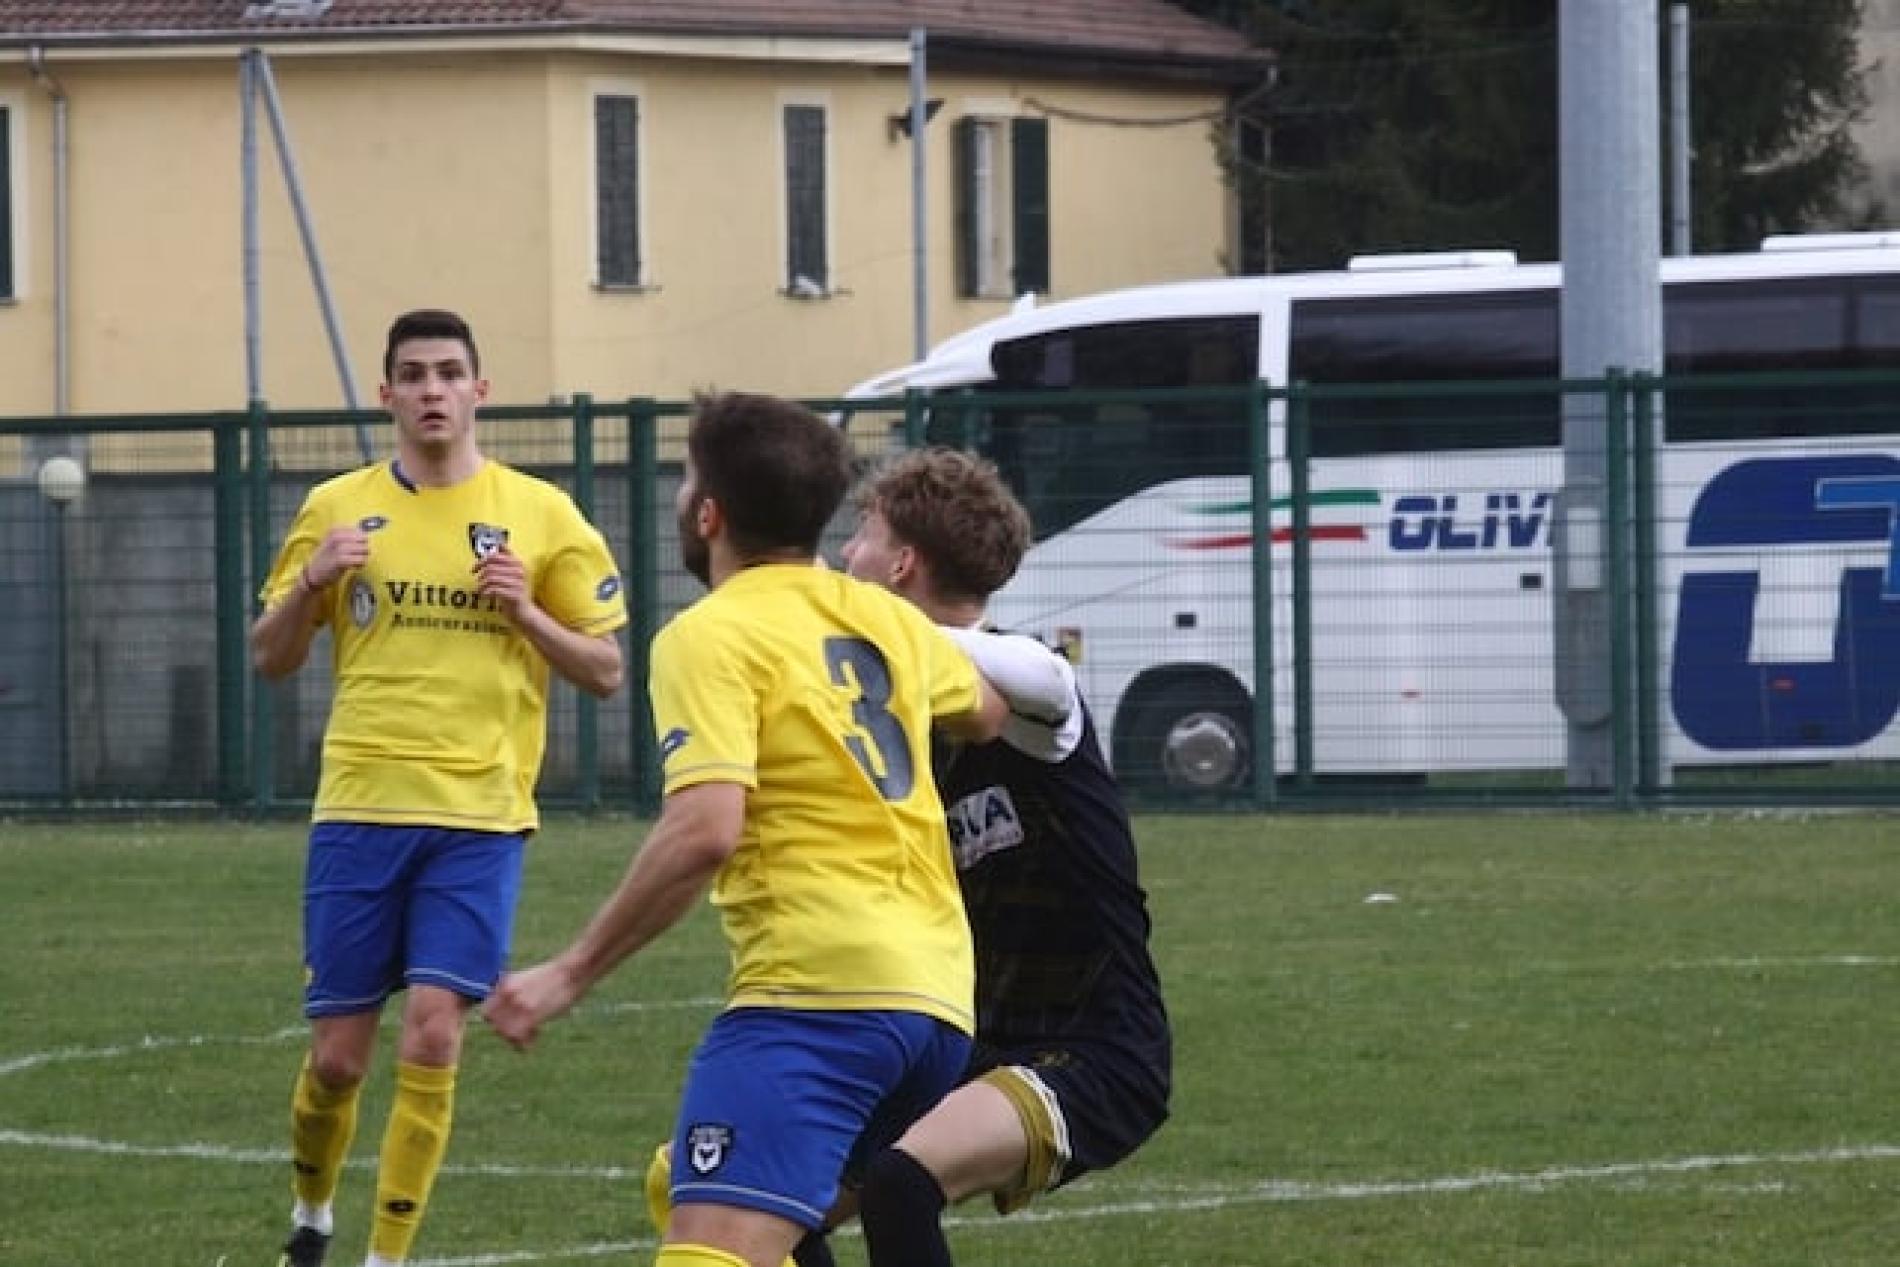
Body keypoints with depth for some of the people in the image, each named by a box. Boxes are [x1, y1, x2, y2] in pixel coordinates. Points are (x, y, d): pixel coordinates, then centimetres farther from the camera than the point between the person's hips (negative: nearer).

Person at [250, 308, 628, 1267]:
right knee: (338, 1054, 4)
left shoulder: (541, 515, 4)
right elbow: (270, 659, 11)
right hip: (359, 813, 1)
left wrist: (525, 613, -11)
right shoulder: (337, 509, 7)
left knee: (431, 1036, -13)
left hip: (479, 822, -1)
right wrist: (310, 584, -8)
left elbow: (605, 672, 7)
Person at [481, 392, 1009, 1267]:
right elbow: (986, 715, 39)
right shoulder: (884, 617, 18)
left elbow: (704, 831, -18)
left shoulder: (710, 636, -4)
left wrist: (571, 973, -14)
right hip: (938, 994, 9)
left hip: (816, 987, -9)